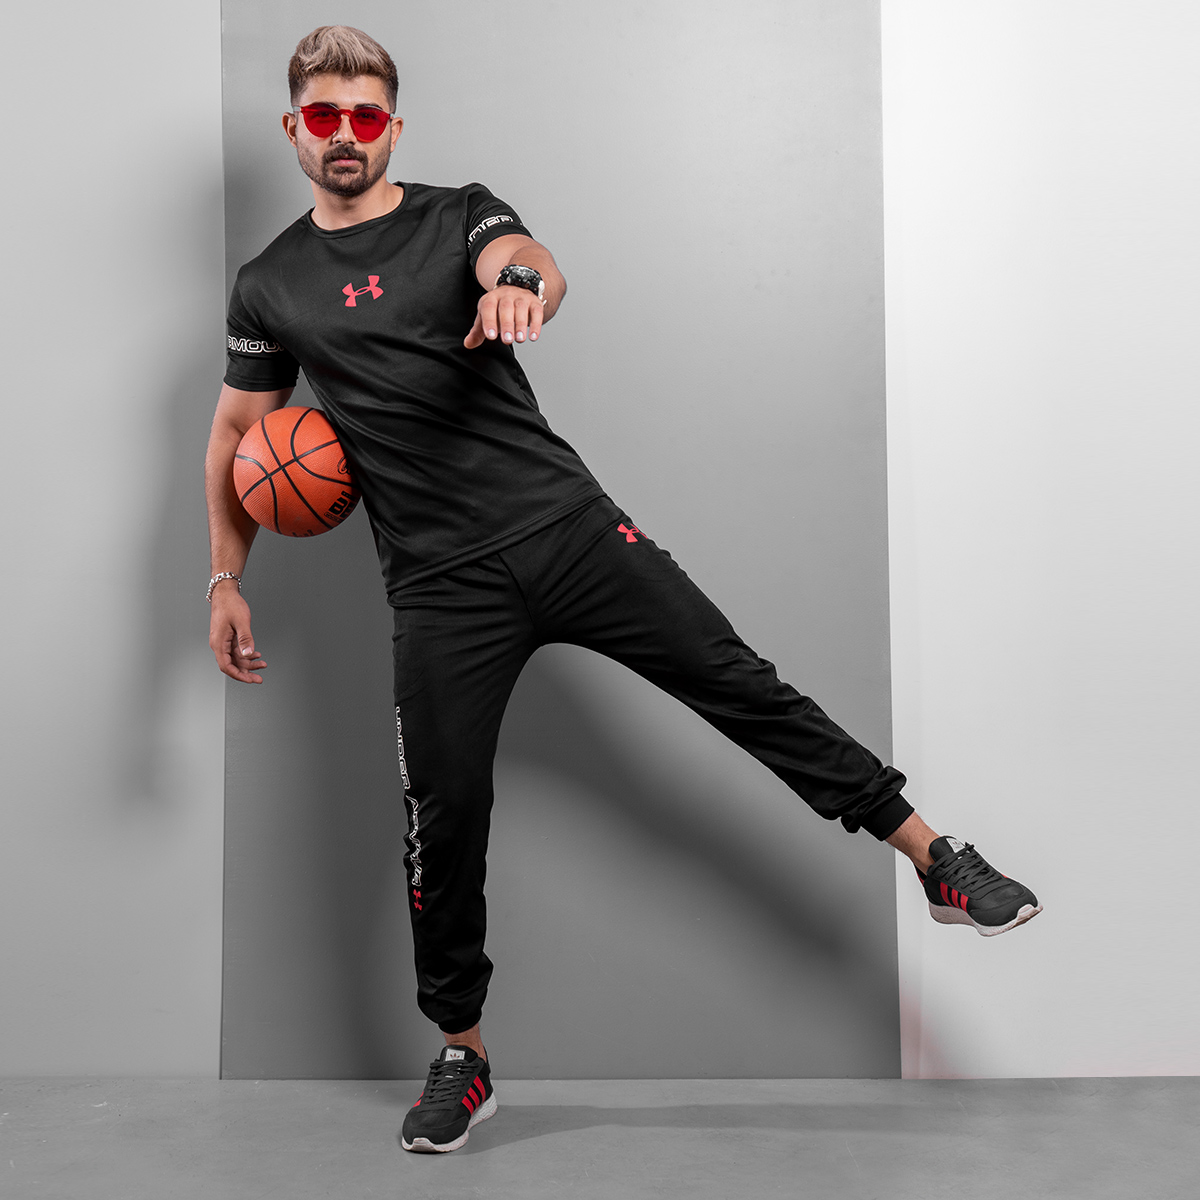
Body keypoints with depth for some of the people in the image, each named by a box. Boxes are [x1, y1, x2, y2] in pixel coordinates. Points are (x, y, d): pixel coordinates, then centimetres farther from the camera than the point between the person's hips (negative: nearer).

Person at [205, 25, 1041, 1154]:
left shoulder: (459, 214, 8)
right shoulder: (270, 286, 12)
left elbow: (531, 261, -15)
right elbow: (235, 434, 19)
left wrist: (520, 285, -40)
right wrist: (225, 580, 10)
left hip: (566, 525, 0)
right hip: (440, 586, 1)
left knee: (741, 686, -5)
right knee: (444, 818, -2)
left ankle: (936, 858, 7)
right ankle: (461, 1056, 17)